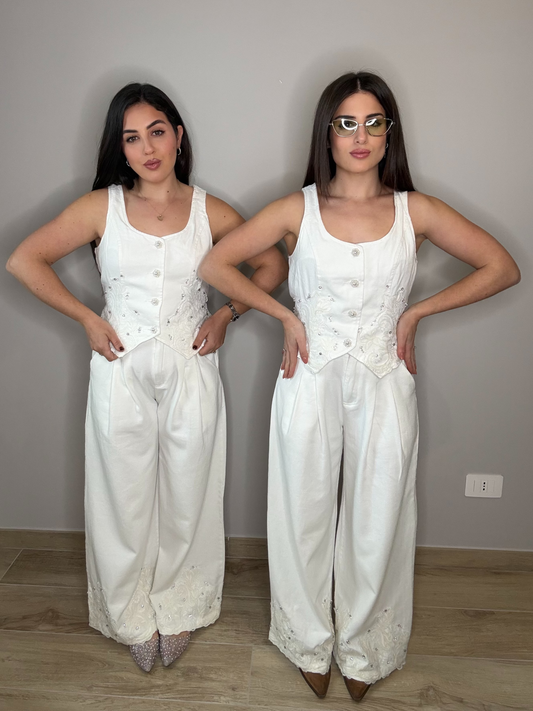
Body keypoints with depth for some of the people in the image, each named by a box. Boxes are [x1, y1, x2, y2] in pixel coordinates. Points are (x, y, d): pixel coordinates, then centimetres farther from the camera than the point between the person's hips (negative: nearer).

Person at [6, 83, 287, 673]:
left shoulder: (210, 212, 0)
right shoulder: (101, 208, -2)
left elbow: (272, 265, 10)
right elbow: (23, 260, 0)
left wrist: (226, 315, 0)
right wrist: (87, 319, -4)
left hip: (190, 373, 1)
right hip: (122, 372, 0)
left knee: (186, 497, 11)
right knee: (124, 498, 11)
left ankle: (177, 610, 37)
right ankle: (135, 617, 35)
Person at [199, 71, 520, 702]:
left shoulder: (413, 210, 1)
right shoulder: (298, 209, -1)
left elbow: (502, 267, 3)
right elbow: (214, 264, -1)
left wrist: (414, 312, -2)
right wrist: (286, 316, -4)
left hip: (384, 382, 1)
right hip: (311, 380, 0)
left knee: (376, 520, 11)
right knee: (306, 514, 11)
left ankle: (362, 648, 37)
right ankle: (310, 641, 36)